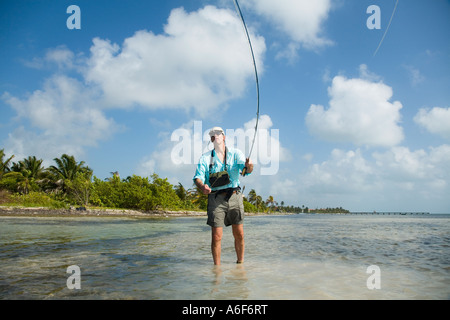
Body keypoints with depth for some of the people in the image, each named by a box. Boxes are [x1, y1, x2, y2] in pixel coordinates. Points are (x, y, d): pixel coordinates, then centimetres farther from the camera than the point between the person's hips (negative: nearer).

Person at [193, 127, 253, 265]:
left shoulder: (235, 153, 8)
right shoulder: (205, 158, 9)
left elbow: (246, 170, -7)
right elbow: (198, 177, 0)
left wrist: (249, 166, -32)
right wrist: (202, 186, -23)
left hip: (234, 196, 1)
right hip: (215, 198, 0)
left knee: (239, 234, 4)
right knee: (216, 236, -4)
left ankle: (240, 263, 21)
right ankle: (217, 267, 10)